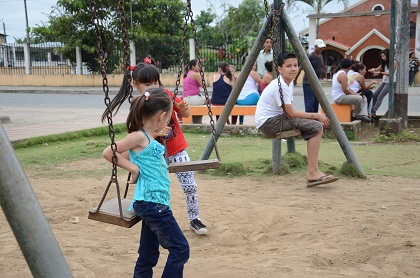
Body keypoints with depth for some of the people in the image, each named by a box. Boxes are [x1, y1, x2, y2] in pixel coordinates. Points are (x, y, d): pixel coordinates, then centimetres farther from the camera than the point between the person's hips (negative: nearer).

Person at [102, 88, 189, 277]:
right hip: (152, 203, -9)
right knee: (180, 249, -5)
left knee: (148, 255, 14)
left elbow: (125, 155, 28)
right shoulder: (139, 137, -10)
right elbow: (108, 153, -11)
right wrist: (133, 168, -10)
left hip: (154, 203, 9)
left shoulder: (147, 138, 14)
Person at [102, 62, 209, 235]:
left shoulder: (166, 95, -5)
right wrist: (156, 132, -34)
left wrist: (183, 108, -19)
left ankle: (194, 219, 21)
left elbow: (186, 114, 3)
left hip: (177, 150, 2)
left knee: (190, 186, 2)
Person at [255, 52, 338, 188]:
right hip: (268, 122, -10)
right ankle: (313, 172, -17)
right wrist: (316, 116, -11)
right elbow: (291, 113, -18)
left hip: (277, 118, 10)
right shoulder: (280, 86, -17)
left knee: (319, 125, 6)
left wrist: (316, 117, 2)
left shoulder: (289, 83, 11)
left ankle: (312, 171, 4)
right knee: (316, 127, -19)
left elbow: (289, 112, 13)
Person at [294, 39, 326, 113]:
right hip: (308, 83, -8)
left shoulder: (321, 56, 10)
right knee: (309, 104, -11)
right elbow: (300, 68, -11)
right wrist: (295, 80, -5)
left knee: (316, 103, 10)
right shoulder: (310, 57, -14)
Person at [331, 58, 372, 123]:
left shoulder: (338, 73, 17)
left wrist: (356, 94, 7)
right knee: (359, 99, -28)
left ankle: (363, 115, -7)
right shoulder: (343, 75, -17)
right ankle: (356, 115, -7)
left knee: (364, 98, 9)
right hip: (339, 98, -11)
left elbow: (347, 88, 18)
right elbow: (345, 90, -22)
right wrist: (356, 94, -7)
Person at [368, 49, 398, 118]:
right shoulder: (384, 63, 12)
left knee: (380, 97, -13)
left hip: (390, 82, -8)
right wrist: (373, 69, -19)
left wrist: (380, 73, -26)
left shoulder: (394, 62, -11)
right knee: (374, 95, 0)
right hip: (384, 81, 8)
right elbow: (378, 68, 4)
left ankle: (373, 112, -13)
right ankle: (371, 110, 3)